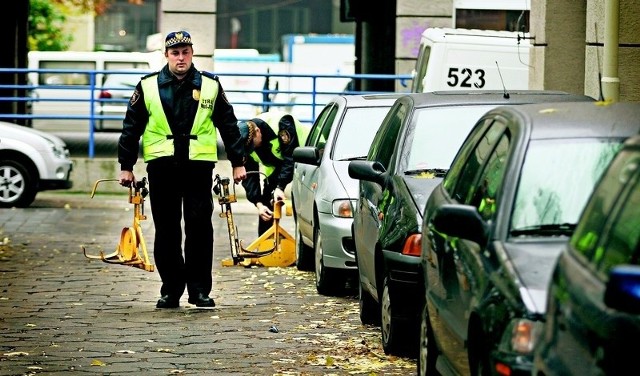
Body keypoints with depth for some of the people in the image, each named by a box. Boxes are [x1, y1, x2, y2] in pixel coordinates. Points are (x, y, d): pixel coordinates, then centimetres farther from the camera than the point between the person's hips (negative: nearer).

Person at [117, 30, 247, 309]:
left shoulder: (210, 86, 7)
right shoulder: (148, 87, 5)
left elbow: (228, 125, 13)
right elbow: (131, 127, 9)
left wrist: (237, 162, 11)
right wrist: (126, 166, 7)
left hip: (199, 164, 0)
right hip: (162, 165, 1)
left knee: (200, 228, -5)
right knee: (166, 231, 3)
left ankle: (200, 289, 3)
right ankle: (171, 290, 12)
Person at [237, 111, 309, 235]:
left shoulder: (280, 123, -37)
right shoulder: (246, 143, -19)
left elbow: (291, 156, -35)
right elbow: (249, 176, -15)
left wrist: (280, 187, -40)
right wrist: (258, 203, -28)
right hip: (277, 165, 5)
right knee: (266, 206, -5)